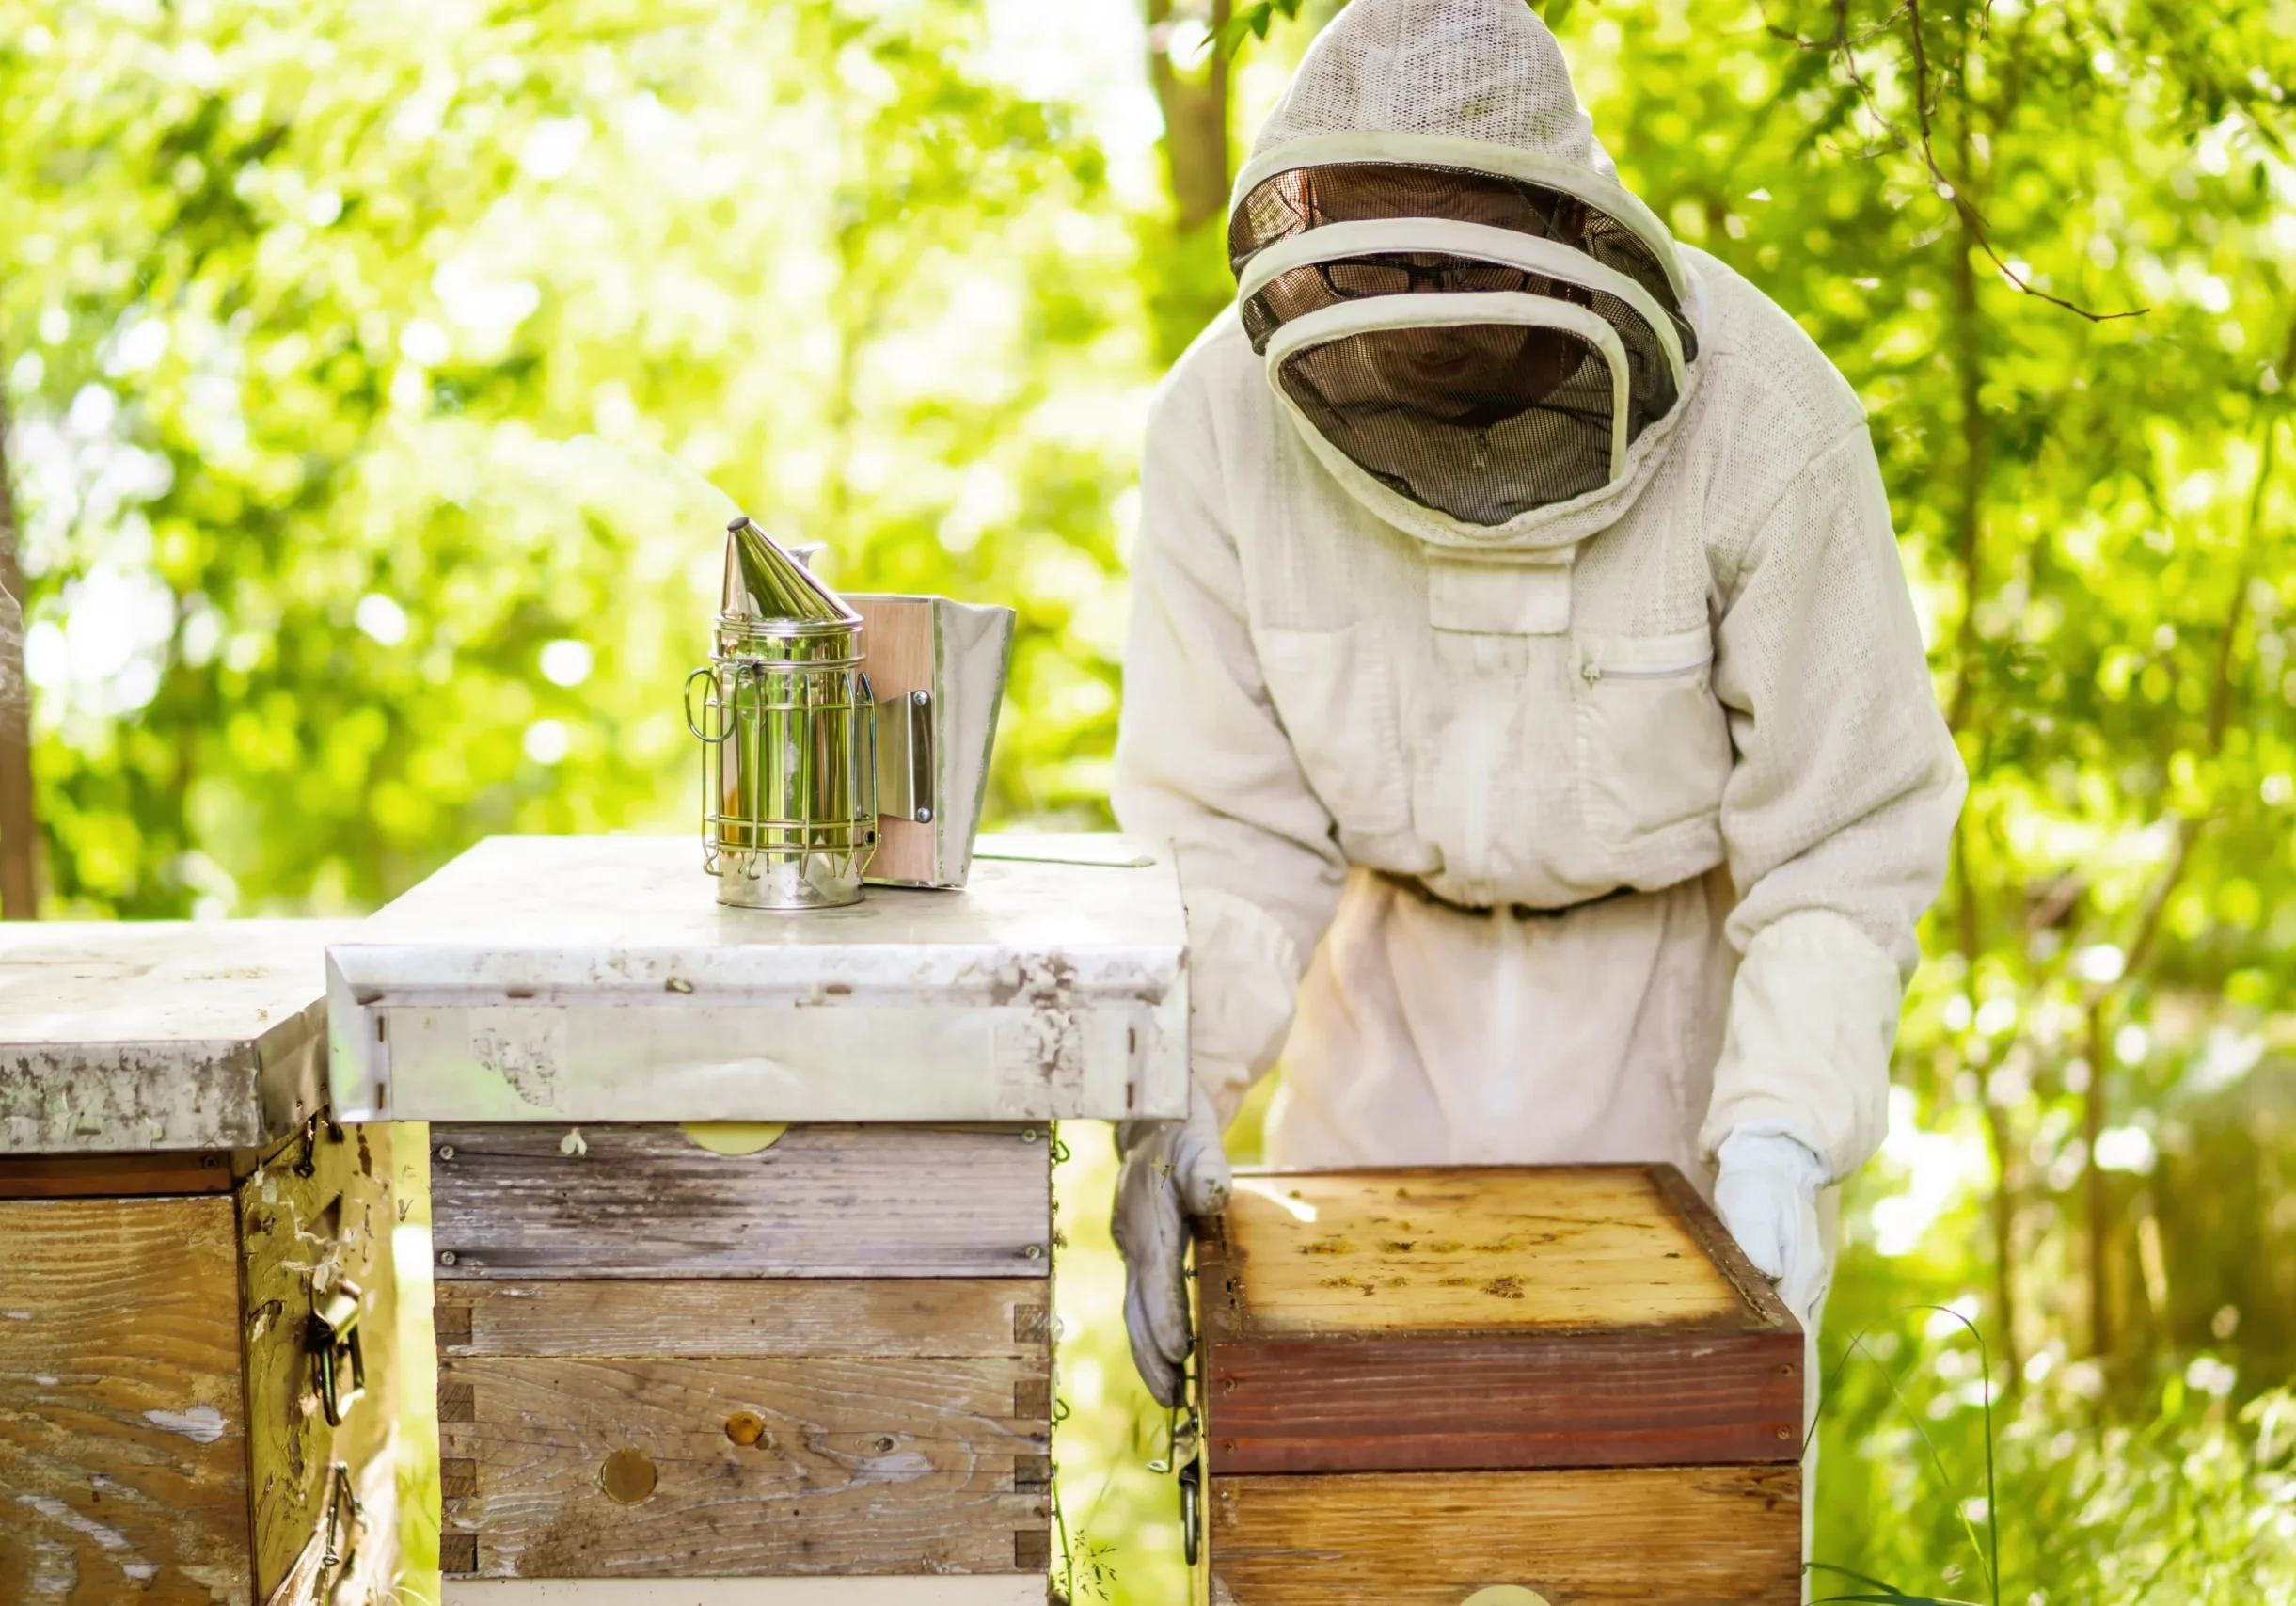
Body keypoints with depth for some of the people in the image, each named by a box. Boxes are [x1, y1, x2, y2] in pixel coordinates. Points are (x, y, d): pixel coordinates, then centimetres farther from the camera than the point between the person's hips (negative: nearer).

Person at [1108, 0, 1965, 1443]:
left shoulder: (1763, 422, -25)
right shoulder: (1228, 419, -19)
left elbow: (1846, 835, -18)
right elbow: (1223, 821, -13)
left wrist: (1782, 1132, -29)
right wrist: (1173, 1099, -27)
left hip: (1680, 968, -1)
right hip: (1400, 968, 2)